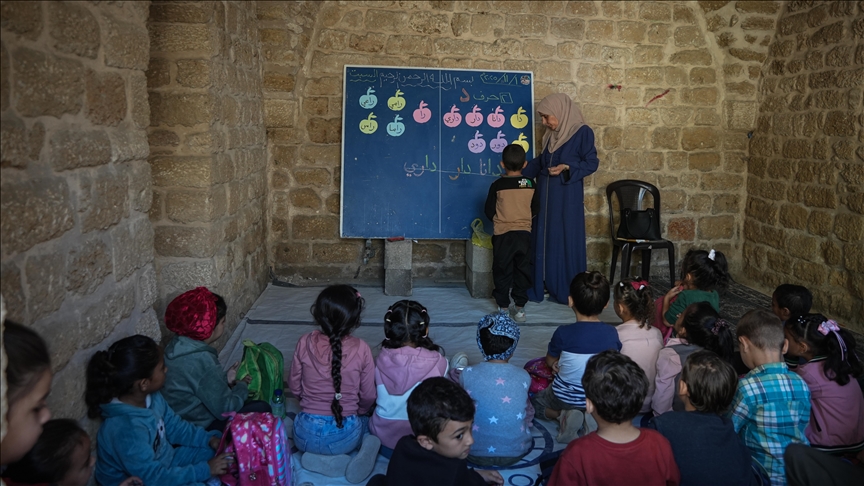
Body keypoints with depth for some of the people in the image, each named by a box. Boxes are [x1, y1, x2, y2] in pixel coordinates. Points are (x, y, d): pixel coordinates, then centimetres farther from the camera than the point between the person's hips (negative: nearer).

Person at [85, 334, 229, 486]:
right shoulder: (127, 430, -36)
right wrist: (205, 470, -22)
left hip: (163, 462, 8)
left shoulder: (151, 396, -10)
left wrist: (208, 439, -4)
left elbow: (173, 425, 7)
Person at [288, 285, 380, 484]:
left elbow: (294, 387, 1)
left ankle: (319, 459, 7)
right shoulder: (361, 350, -14)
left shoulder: (305, 343, -11)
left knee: (288, 421, 37)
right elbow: (368, 397, -4)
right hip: (345, 436, 0)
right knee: (366, 422, 35)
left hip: (306, 434, 1)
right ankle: (367, 446, -2)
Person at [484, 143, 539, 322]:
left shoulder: (497, 185, -9)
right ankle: (520, 308, 12)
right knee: (522, 271, 10)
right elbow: (536, 209, 7)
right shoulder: (530, 184, -2)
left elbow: (489, 211, -4)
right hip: (524, 234, 2)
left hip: (503, 235, -2)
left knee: (502, 272, 8)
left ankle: (503, 308, 11)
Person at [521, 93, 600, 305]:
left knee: (567, 242, 0)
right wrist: (520, 172, 13)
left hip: (567, 196, -7)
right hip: (545, 194, 7)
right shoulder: (552, 133, 10)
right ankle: (544, 286, 20)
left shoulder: (582, 132, -10)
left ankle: (568, 292, 11)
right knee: (543, 241, 9)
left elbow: (592, 163, -10)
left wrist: (567, 168, -22)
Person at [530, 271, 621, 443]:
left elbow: (550, 361, -4)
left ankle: (563, 416, -2)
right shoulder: (611, 333, -15)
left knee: (536, 401, 29)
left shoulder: (563, 333, -23)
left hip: (565, 398, -2)